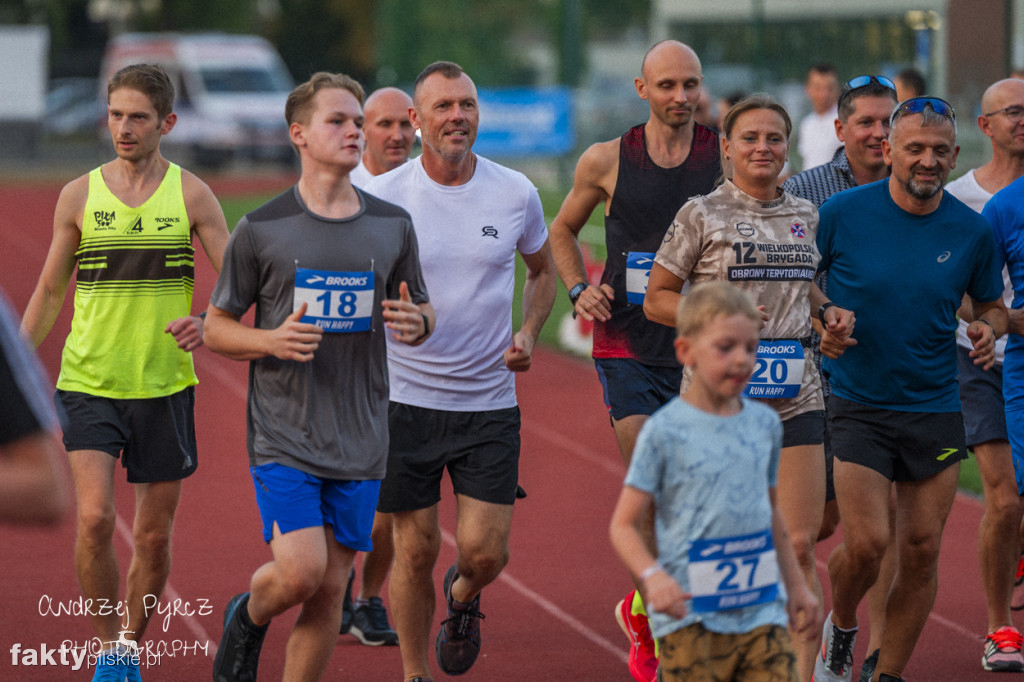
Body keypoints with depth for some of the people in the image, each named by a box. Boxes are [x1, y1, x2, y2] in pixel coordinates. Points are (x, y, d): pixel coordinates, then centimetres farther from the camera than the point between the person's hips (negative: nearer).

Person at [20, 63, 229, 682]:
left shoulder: (191, 195, -1)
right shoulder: (80, 195, 2)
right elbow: (49, 291, 11)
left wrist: (207, 323, -23)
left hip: (164, 386, 1)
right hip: (88, 384, -1)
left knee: (154, 534, 7)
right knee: (96, 518, -18)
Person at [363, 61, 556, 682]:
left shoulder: (517, 194, -2)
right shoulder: (383, 196, -6)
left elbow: (544, 269, 16)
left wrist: (529, 333, 0)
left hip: (490, 403, 1)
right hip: (405, 398, -1)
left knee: (485, 552, -4)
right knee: (416, 549, 3)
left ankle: (464, 597, 33)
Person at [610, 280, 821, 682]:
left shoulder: (765, 424, 9)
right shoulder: (665, 431, -7)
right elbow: (624, 525, -6)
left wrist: (796, 586, 27)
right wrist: (652, 576, -24)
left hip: (762, 612, 4)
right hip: (691, 617, -4)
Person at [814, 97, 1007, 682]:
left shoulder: (973, 231, 0)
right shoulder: (843, 212, -7)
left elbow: (992, 304, 15)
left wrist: (988, 328, -8)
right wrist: (825, 316, -13)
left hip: (936, 409, 3)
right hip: (857, 407, -3)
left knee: (923, 550, 2)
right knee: (866, 544, -12)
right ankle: (841, 627, 20)